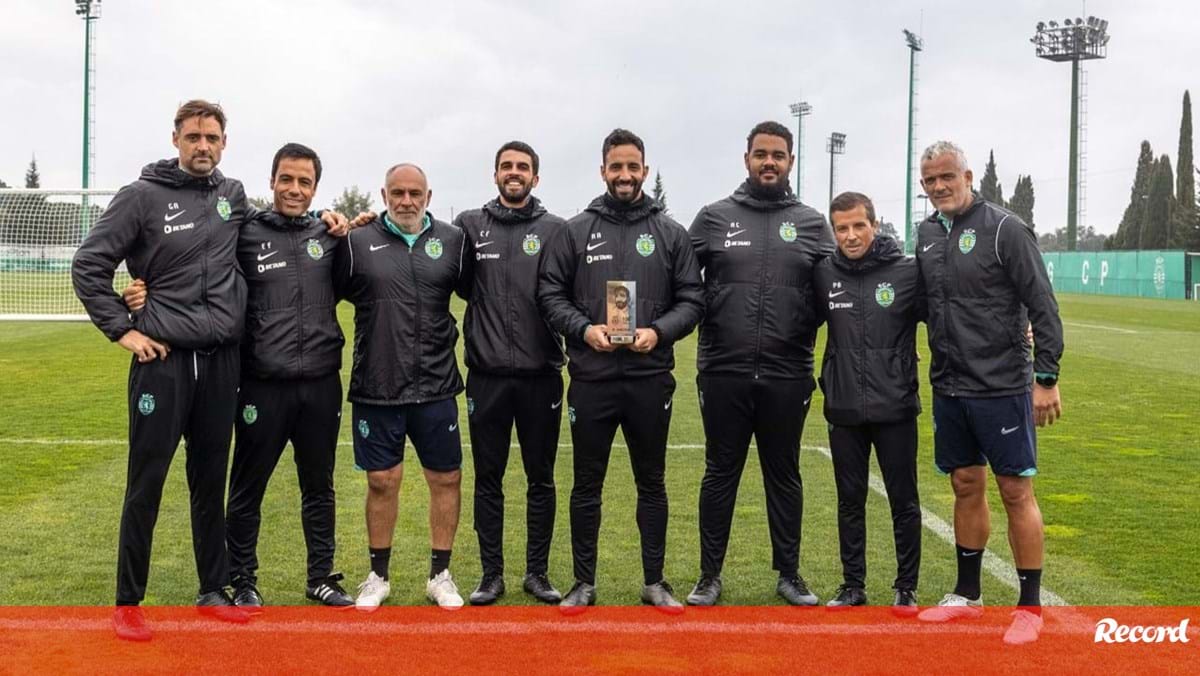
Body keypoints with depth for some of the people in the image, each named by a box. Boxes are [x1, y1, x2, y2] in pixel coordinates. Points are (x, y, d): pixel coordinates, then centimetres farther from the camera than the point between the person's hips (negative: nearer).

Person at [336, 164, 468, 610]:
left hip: (436, 388, 1)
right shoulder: (358, 242, 1)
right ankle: (378, 576, 24)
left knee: (446, 478, 7)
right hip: (376, 389, -1)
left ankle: (440, 576, 23)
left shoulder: (453, 241, 4)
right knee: (382, 482, 7)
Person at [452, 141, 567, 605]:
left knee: (541, 478, 9)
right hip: (487, 375, 0)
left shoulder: (555, 230, 3)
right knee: (488, 479, 8)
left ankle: (537, 572, 22)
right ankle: (491, 574, 20)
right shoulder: (469, 226, 5)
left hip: (541, 375, 0)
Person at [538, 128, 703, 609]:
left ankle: (655, 583, 24)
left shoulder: (670, 233, 5)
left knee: (652, 484, 12)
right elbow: (550, 294, 3)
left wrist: (659, 331, -13)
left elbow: (692, 299, 4)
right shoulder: (575, 231, 3)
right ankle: (584, 583, 21)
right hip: (591, 380, 0)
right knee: (586, 486, 8)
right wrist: (584, 329, -14)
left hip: (651, 380, 1)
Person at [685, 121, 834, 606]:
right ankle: (710, 575, 21)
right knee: (720, 474, 9)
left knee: (784, 476, 12)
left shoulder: (811, 224, 6)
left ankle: (789, 573, 25)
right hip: (723, 372, 0)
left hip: (788, 375, 1)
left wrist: (803, 333, -1)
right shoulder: (713, 217, 4)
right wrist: (708, 325, -2)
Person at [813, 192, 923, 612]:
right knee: (850, 500, 12)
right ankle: (853, 585, 24)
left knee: (903, 500, 7)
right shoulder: (824, 274, 1)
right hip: (843, 409, 3)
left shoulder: (908, 272, -6)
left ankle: (906, 588, 21)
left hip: (895, 408, -2)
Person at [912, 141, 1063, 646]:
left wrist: (1046, 376, -14)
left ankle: (1030, 607, 13)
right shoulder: (927, 234, 9)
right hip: (948, 387, 6)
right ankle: (967, 595, 27)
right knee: (966, 488, 14)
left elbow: (1042, 306, -11)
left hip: (1001, 387, -6)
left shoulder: (1004, 228, -10)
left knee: (1016, 492, 1)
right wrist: (939, 368, 12)